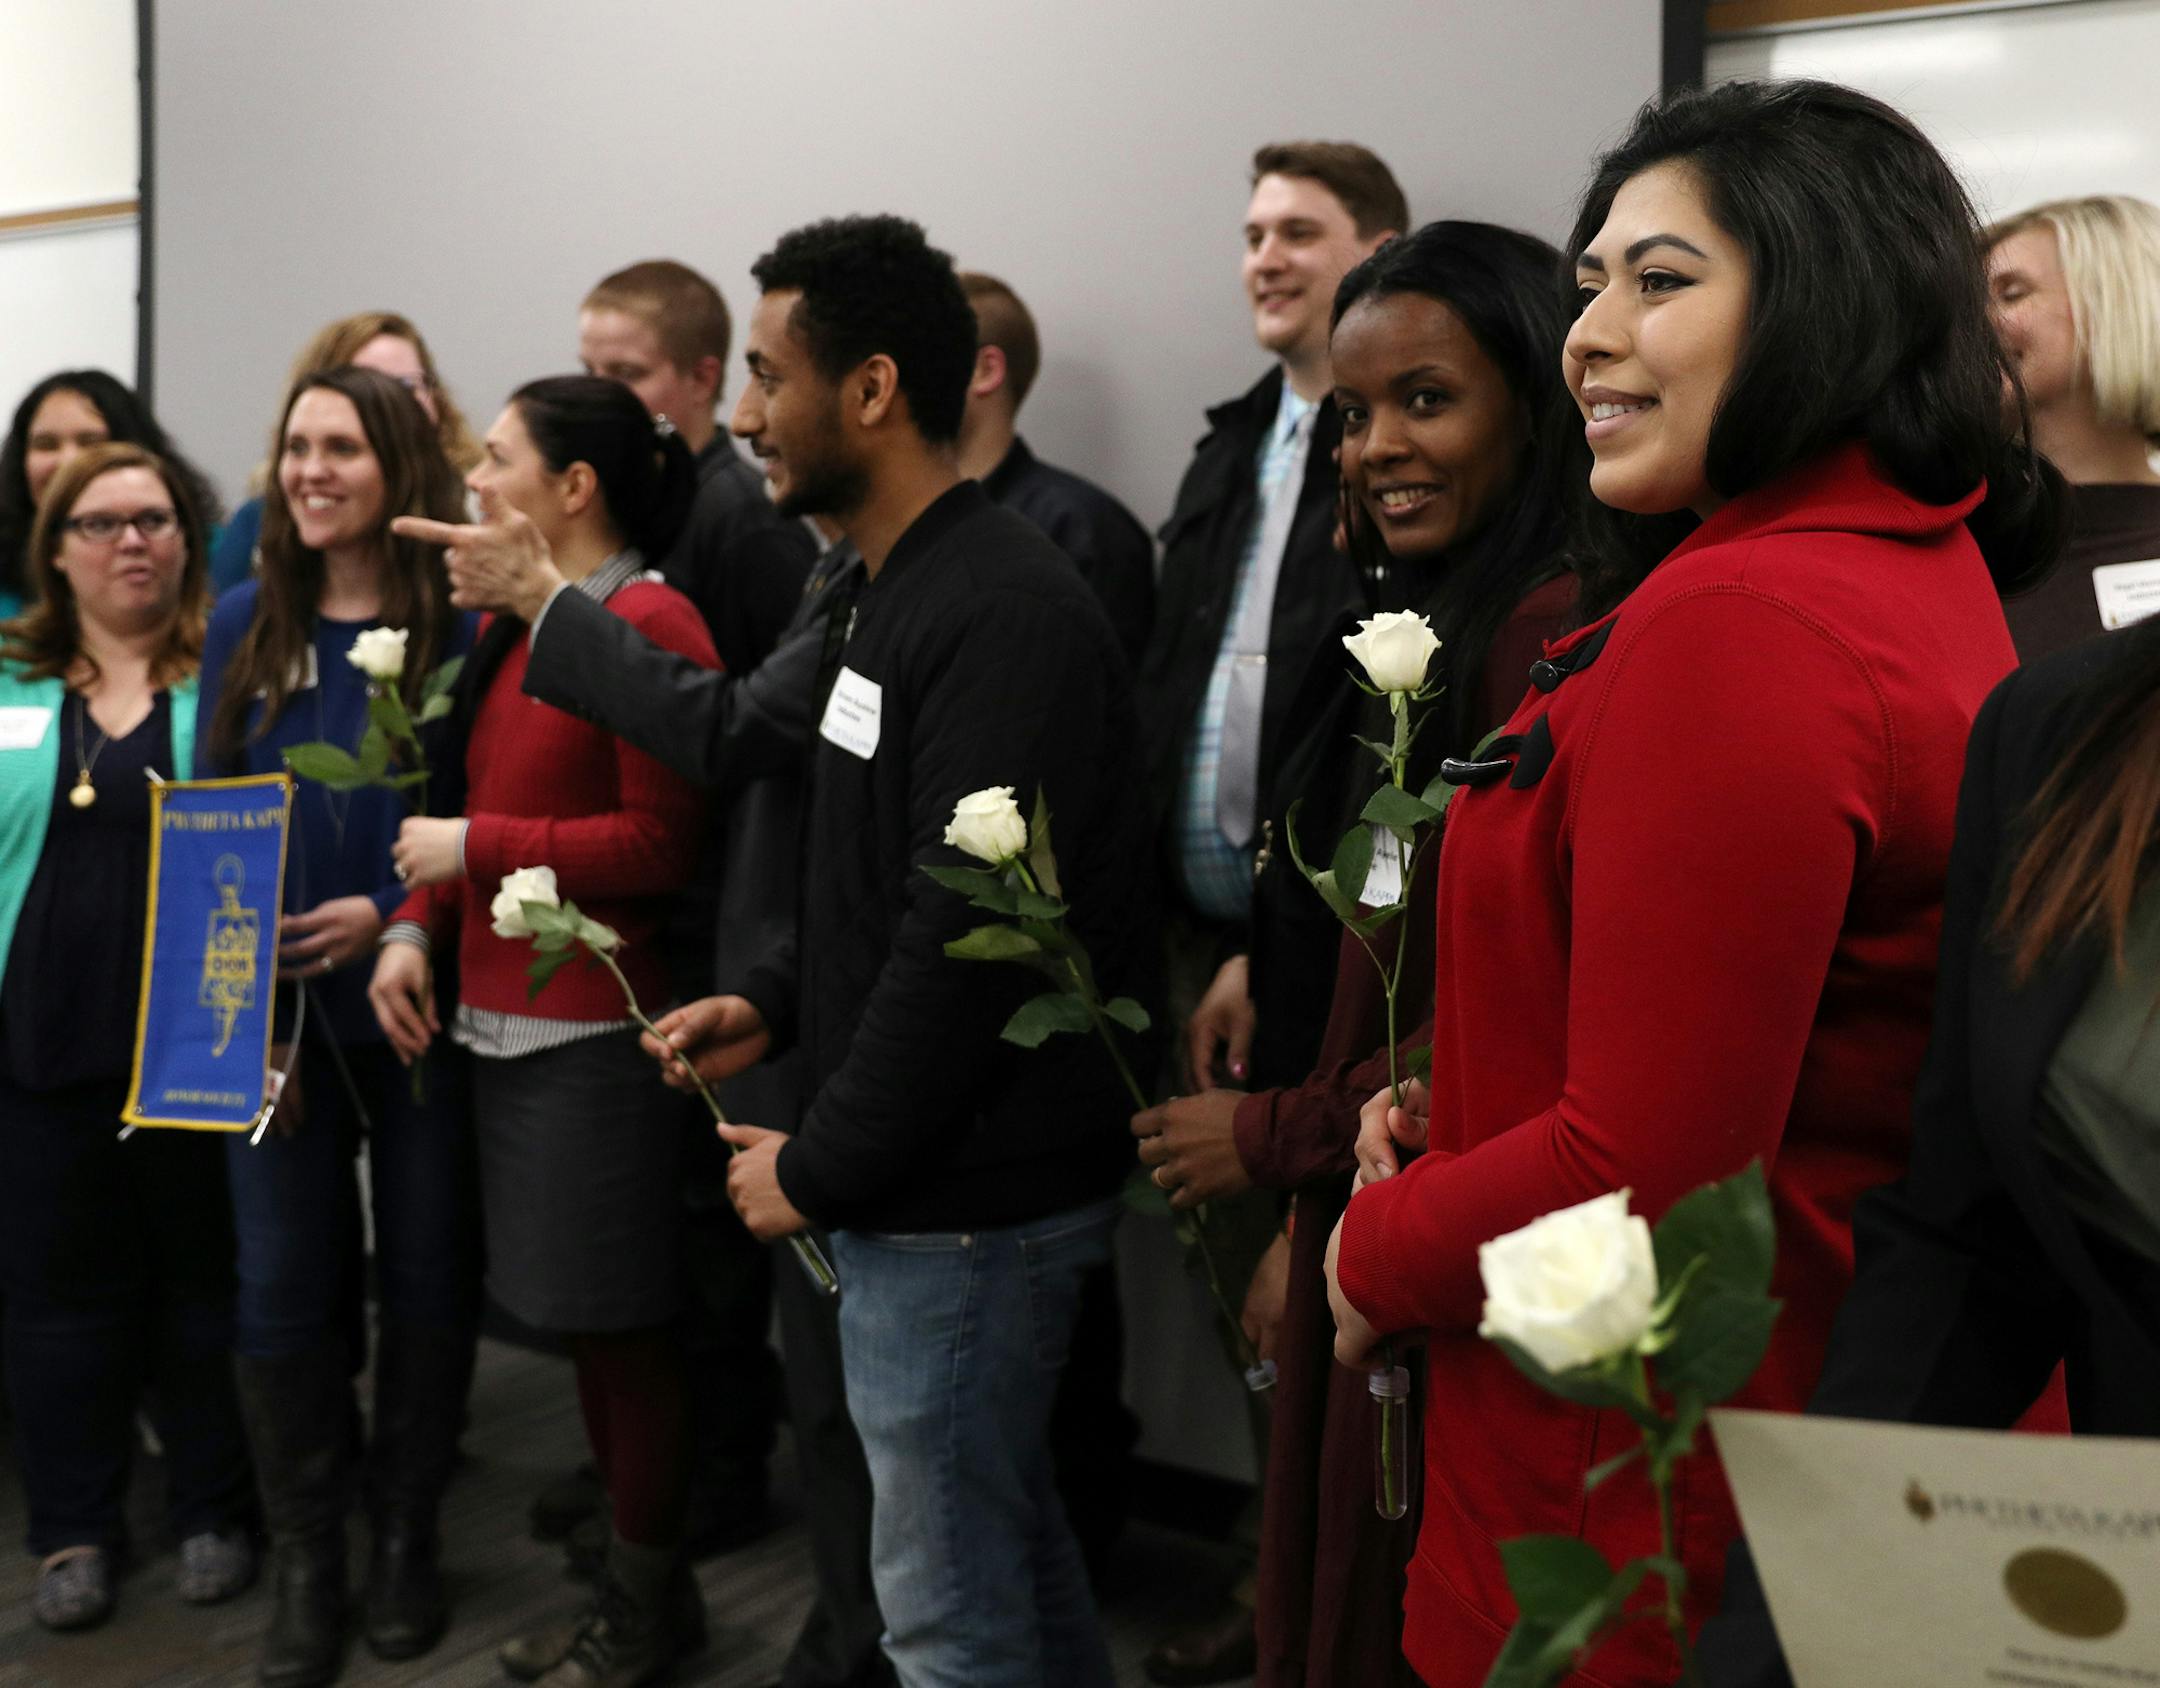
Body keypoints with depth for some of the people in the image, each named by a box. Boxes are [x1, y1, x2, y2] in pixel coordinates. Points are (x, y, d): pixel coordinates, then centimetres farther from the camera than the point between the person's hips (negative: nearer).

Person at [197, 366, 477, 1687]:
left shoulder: (463, 626, -5)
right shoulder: (245, 626, 5)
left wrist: (396, 915, -18)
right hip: (277, 1017, 2)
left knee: (428, 1272, 9)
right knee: (285, 1282, 6)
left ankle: (408, 1533, 29)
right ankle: (308, 1554, 23)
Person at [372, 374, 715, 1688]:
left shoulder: (648, 622, -13)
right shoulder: (506, 622, 13)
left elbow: (661, 844, -16)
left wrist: (474, 849, -13)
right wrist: (417, 928, 3)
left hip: (596, 1028, -8)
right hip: (504, 1016, 8)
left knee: (619, 1321, 3)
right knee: (581, 1320, 16)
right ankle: (628, 1581, 31)